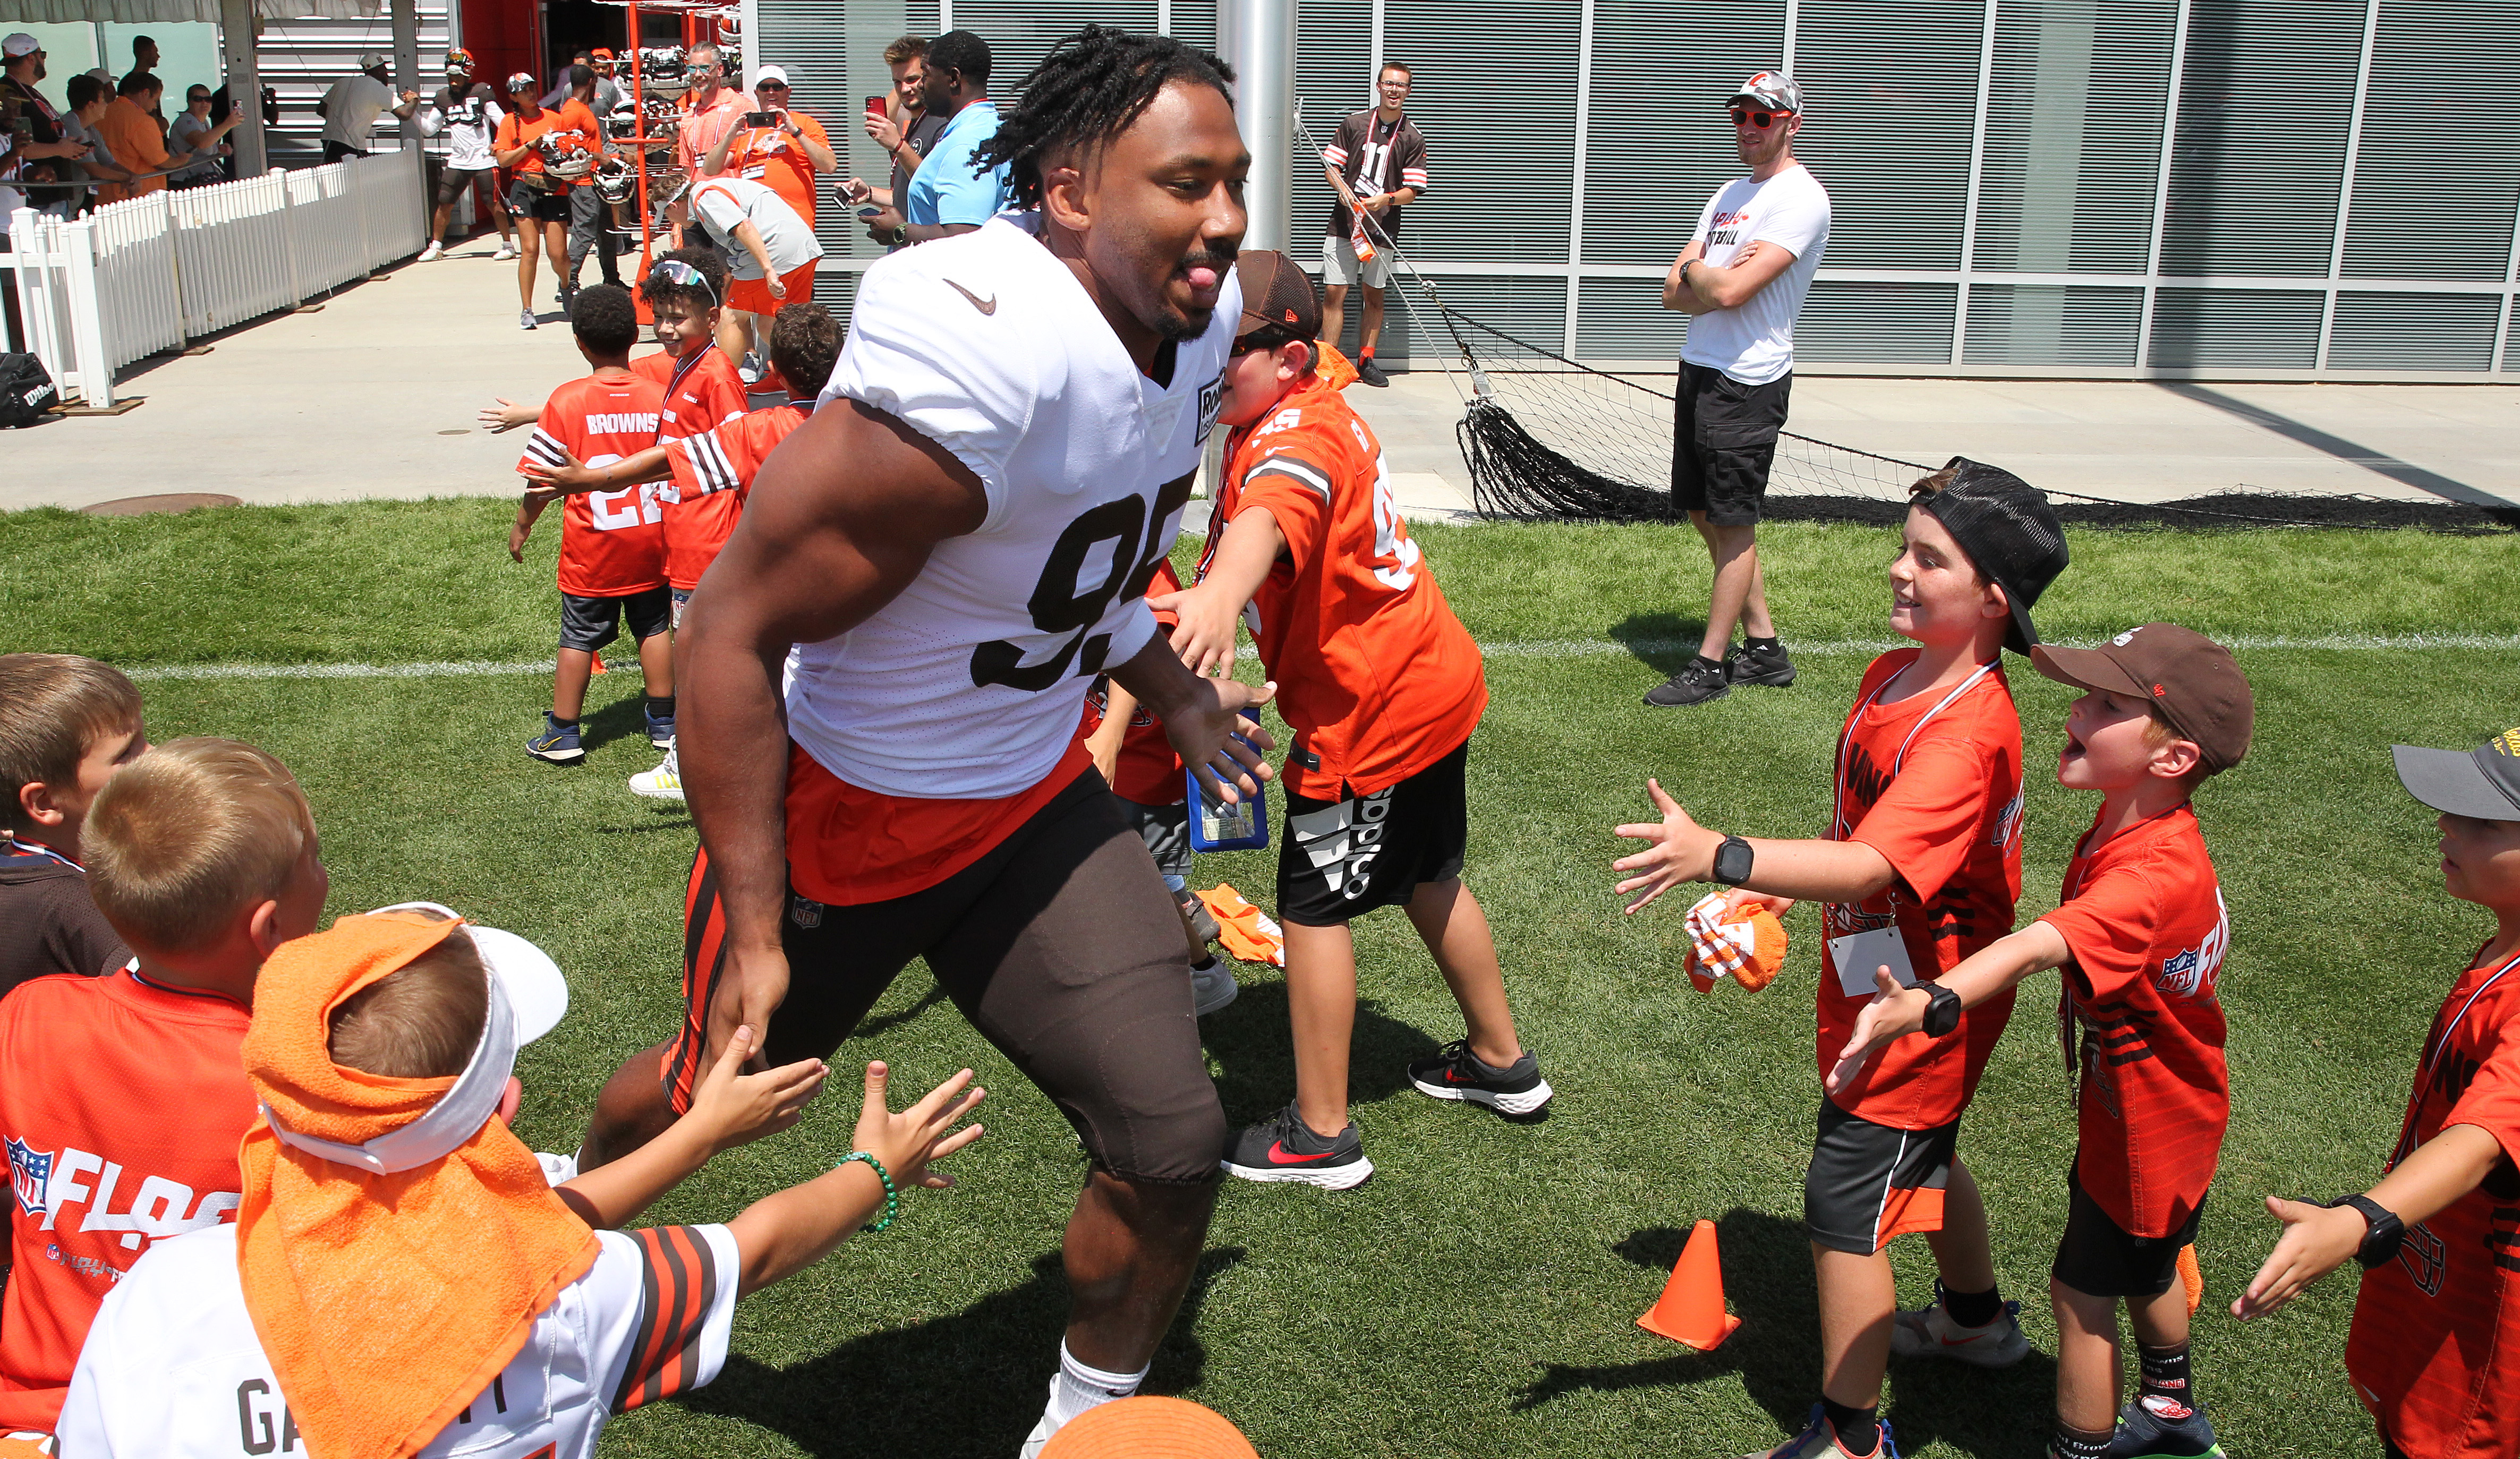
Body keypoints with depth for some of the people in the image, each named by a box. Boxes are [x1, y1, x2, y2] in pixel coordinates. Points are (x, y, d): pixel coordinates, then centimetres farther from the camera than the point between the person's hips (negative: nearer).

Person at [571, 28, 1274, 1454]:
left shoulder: (1192, 319, -7)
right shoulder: (974, 366, -33)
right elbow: (735, 630, -27)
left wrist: (1165, 683, 17)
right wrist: (755, 930, -22)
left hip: (1032, 799, 6)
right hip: (837, 812, -6)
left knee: (1171, 1143, -3)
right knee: (717, 1087, 20)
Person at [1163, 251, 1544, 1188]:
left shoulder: (1295, 437, -27)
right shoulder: (1307, 402, 5)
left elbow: (1269, 517, -52)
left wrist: (1220, 594, -70)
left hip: (1373, 715, -10)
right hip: (1431, 685, 10)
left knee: (1312, 904, 2)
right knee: (1427, 879, 25)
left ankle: (1321, 1135, 13)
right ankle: (1500, 1060, 43)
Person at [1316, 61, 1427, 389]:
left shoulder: (1412, 138, 2)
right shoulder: (1353, 123, 4)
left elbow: (1412, 191, 0)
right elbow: (1331, 165, 8)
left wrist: (1386, 199, -19)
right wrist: (1342, 187, -12)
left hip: (1382, 228, 1)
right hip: (1343, 223, -1)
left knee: (1374, 296, 8)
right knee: (1333, 292, -5)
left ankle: (1366, 362, 19)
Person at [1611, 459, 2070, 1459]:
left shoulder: (1967, 733, -29)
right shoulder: (1893, 677, 1)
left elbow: (1873, 868, -41)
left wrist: (1717, 857, -51)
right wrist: (1778, 888, 9)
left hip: (1919, 1003, -10)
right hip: (1891, 984, 10)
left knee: (1845, 1205, -2)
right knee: (1921, 1157, 29)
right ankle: (1979, 1320, 55)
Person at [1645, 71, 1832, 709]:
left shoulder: (1800, 198, -12)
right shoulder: (1730, 194, 17)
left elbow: (1729, 291, -23)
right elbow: (1674, 293, 9)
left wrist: (1694, 271, -2)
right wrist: (1712, 279, -11)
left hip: (1748, 384, -9)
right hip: (1699, 371, 9)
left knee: (1732, 523, -2)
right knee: (1704, 513, 13)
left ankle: (1711, 666, 6)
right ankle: (1764, 647, 23)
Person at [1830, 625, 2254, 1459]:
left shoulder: (2153, 878, -38)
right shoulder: (2132, 823, -8)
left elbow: (2037, 948, -55)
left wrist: (1928, 1007, -68)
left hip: (2146, 1131, -10)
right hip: (2144, 1109, 10)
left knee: (2081, 1297, 7)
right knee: (2146, 1271, 30)